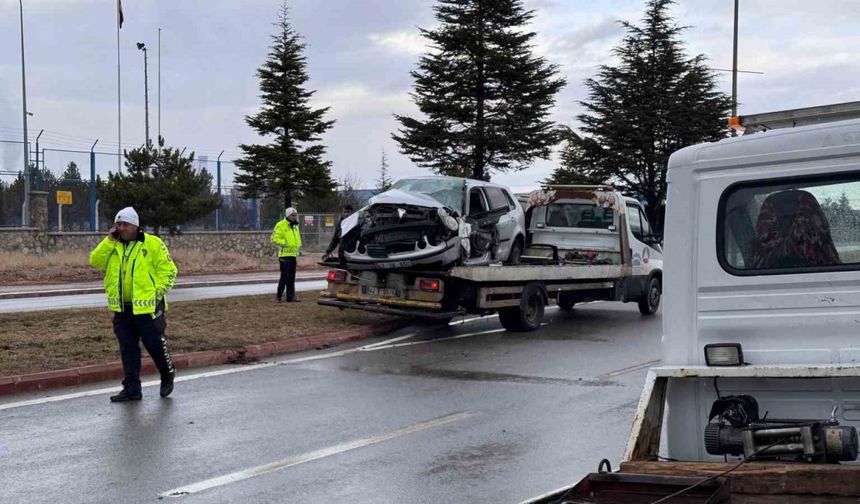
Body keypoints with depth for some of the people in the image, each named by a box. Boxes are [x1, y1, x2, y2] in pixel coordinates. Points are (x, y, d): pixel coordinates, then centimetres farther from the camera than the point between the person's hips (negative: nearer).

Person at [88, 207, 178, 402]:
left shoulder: (152, 244, -5)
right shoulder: (112, 246, 11)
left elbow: (168, 269, -5)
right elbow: (95, 261, -2)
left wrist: (158, 291, -13)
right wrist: (109, 240, -8)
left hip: (147, 306, -5)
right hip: (122, 308, 5)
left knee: (155, 345, 3)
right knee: (128, 350, 7)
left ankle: (168, 375, 27)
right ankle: (132, 389, 14)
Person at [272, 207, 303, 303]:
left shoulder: (295, 226, 17)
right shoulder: (280, 225, -9)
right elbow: (275, 238, -16)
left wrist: (298, 245, 15)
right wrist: (285, 243, -20)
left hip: (293, 255, 8)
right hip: (285, 255, -8)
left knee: (291, 277, 10)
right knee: (284, 276, -9)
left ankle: (290, 296, 14)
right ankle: (278, 296, -2)